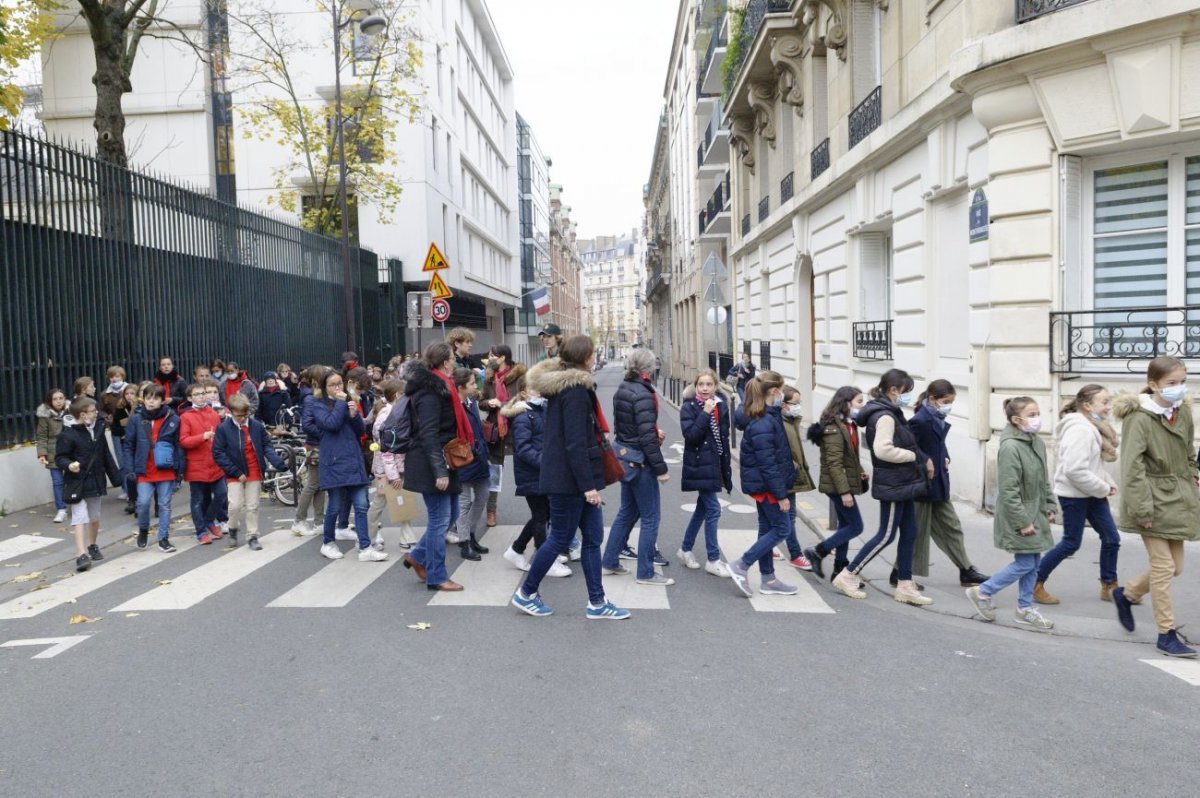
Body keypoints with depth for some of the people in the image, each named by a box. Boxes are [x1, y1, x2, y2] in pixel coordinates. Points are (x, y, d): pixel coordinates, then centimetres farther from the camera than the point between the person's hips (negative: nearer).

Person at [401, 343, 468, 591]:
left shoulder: (438, 387, 14)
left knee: (450, 514, 16)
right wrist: (439, 470, -27)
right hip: (431, 465, -10)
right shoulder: (430, 392, -17)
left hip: (441, 461, 10)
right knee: (440, 519, -2)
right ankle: (436, 577, 8)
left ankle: (418, 556, 27)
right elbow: (428, 435, -24)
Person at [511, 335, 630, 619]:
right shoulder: (575, 391, -19)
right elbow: (575, 443, -23)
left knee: (592, 538, 11)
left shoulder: (565, 385, 13)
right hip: (570, 479, -10)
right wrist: (588, 485, -22)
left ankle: (597, 602, 18)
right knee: (560, 538, 3)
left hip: (573, 478, 10)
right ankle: (526, 593, 19)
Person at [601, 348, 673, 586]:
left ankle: (610, 561, 27)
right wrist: (661, 468, -18)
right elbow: (647, 436, -22)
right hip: (639, 460, -9)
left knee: (627, 511, 20)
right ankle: (646, 572, 8)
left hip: (623, 455, 9)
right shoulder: (643, 394, -20)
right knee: (651, 517, 2)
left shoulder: (621, 391, 7)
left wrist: (655, 432, 9)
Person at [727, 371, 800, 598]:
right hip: (766, 484, -10)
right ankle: (741, 566, 1)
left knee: (767, 528, 14)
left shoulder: (767, 416, 6)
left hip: (761, 483, 10)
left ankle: (768, 580, 23)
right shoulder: (763, 424, -25)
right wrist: (781, 495, -20)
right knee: (782, 528, -1)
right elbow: (767, 464, -24)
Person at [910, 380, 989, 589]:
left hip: (938, 485, 9)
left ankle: (966, 572, 24)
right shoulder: (920, 421, -21)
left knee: (951, 527, 15)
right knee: (917, 532, 2)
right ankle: (899, 574, 15)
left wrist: (945, 459, 3)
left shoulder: (938, 420, 7)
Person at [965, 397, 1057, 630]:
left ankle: (1025, 609, 25)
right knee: (1025, 563, -3)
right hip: (1018, 516, -8)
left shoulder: (1038, 443, 6)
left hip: (1036, 513, 8)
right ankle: (982, 592, 13)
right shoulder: (1010, 447, -21)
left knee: (1034, 562, 12)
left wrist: (1050, 507, 12)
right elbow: (1008, 490, -22)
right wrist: (1022, 521, -20)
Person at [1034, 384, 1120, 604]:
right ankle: (1036, 584, 13)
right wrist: (1103, 488, -17)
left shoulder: (1094, 427, 11)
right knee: (1071, 543, 0)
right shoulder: (1080, 429, -21)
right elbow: (1075, 470, -27)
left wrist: (1108, 483, 4)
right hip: (1074, 495, -9)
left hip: (1092, 493, 9)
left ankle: (1109, 587, 25)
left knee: (1111, 538, 10)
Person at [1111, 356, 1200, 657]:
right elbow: (1132, 467, -20)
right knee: (1164, 567, -2)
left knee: (1174, 566, 13)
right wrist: (1142, 509, -22)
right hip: (1155, 501, -7)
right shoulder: (1139, 417, -16)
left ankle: (1126, 594, 36)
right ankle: (1167, 634, 9)